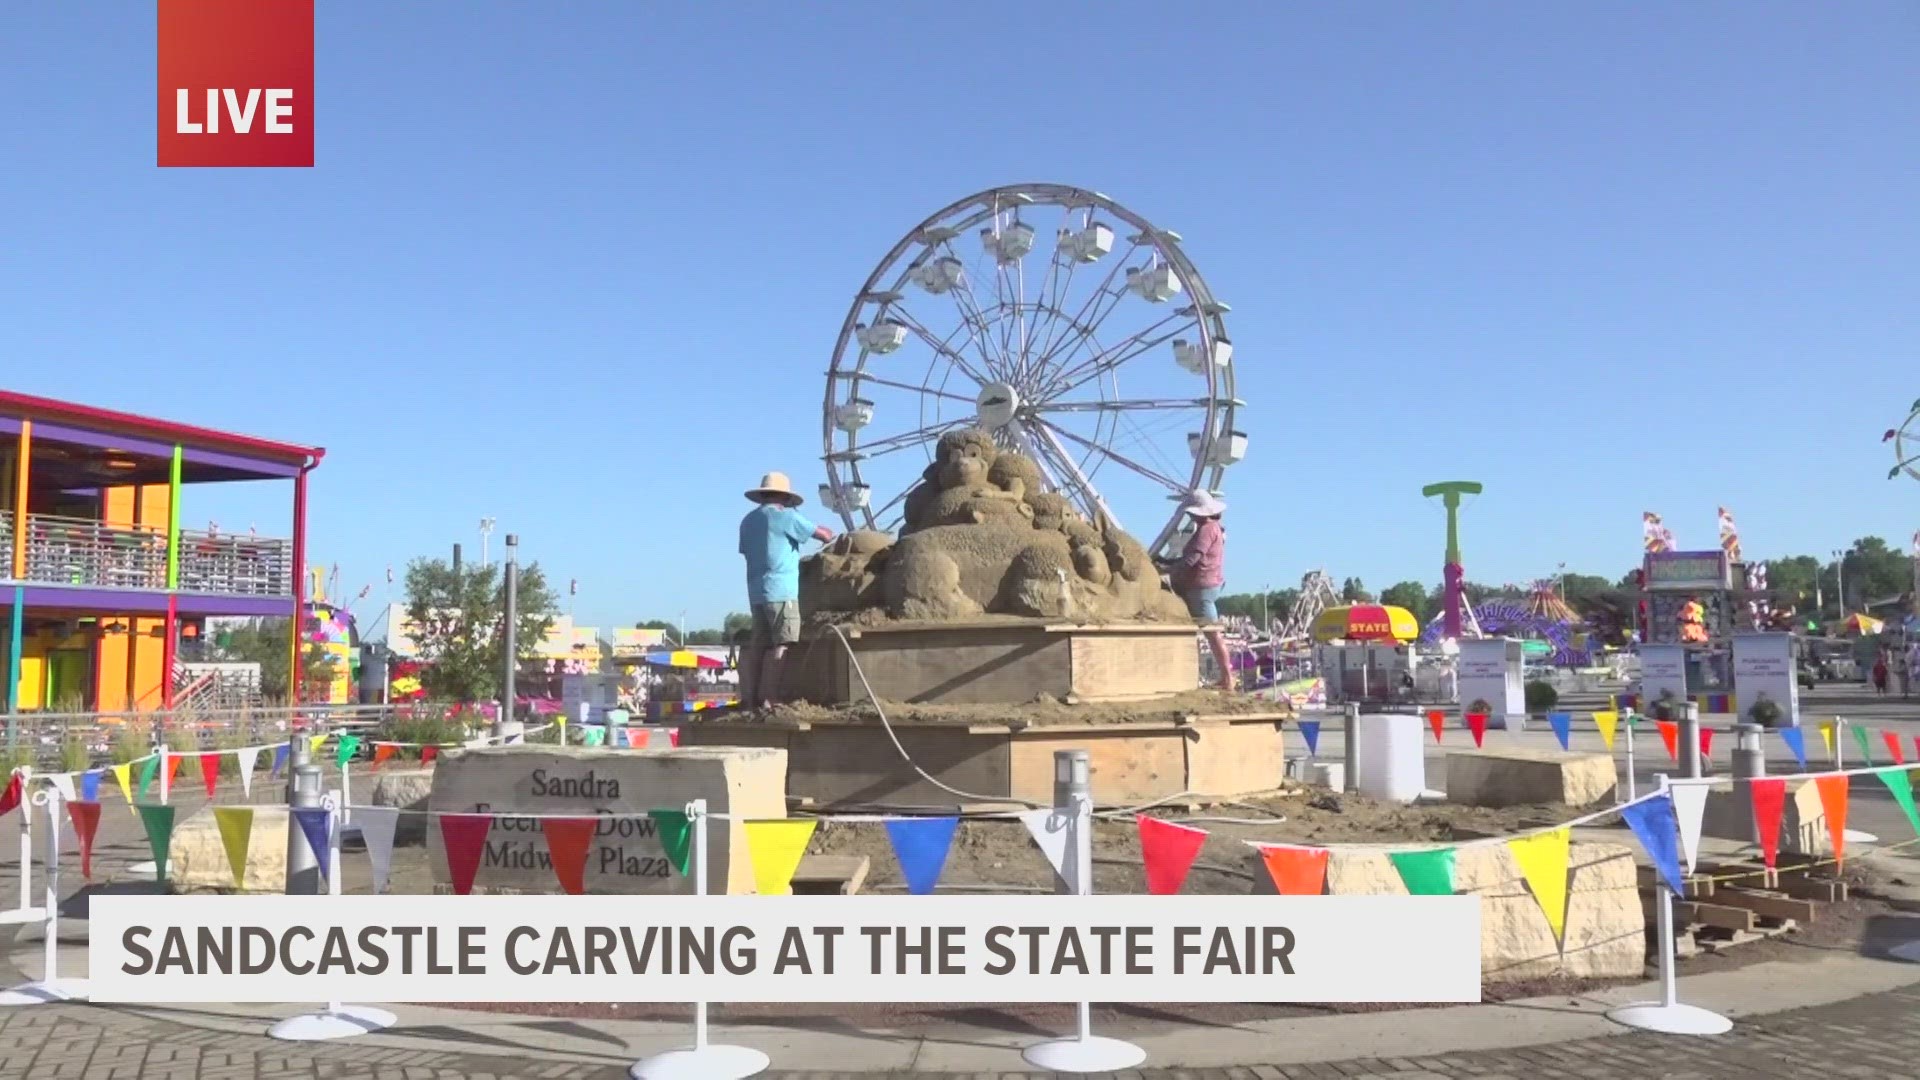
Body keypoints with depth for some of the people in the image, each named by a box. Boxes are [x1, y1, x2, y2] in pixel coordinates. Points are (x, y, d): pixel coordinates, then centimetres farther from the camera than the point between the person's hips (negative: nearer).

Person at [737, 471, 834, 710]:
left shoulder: (748, 520, 16)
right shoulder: (784, 515, -5)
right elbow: (824, 534, -4)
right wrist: (826, 531, 18)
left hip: (756, 591, 8)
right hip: (781, 591, -8)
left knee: (757, 645, 8)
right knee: (782, 646, -7)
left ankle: (749, 698, 5)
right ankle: (769, 699, -12)